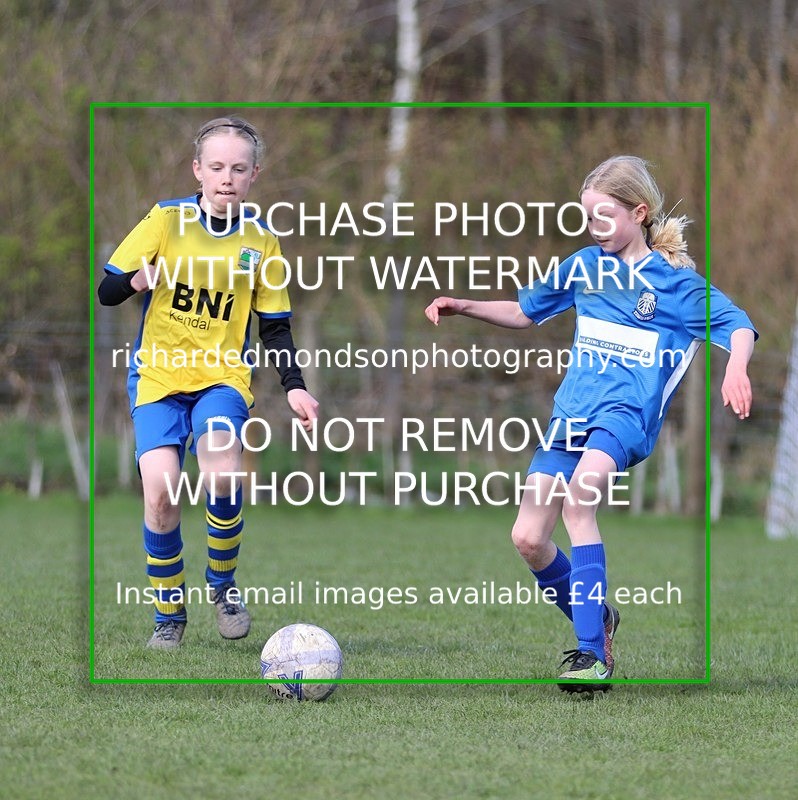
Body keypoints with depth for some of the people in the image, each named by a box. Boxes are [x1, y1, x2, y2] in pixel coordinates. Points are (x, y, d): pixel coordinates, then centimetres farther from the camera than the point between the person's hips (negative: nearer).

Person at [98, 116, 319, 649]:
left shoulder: (261, 242, 5)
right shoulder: (166, 220, -2)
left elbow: (276, 328, 11)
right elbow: (106, 291, -1)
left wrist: (295, 387, -3)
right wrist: (137, 280, -24)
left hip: (224, 377, 1)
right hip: (157, 375, -1)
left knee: (222, 474, -26)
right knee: (161, 491, -18)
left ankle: (223, 583, 2)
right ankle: (169, 615, 4)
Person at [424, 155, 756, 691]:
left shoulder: (676, 281, 0)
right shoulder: (584, 266, 15)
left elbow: (739, 326, -7)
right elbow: (525, 312, 28)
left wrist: (736, 371, -28)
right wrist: (463, 307, 15)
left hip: (628, 411, -6)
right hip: (571, 413, 6)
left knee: (579, 496, -34)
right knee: (528, 539, -4)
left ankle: (593, 653, -34)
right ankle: (597, 621, 24)